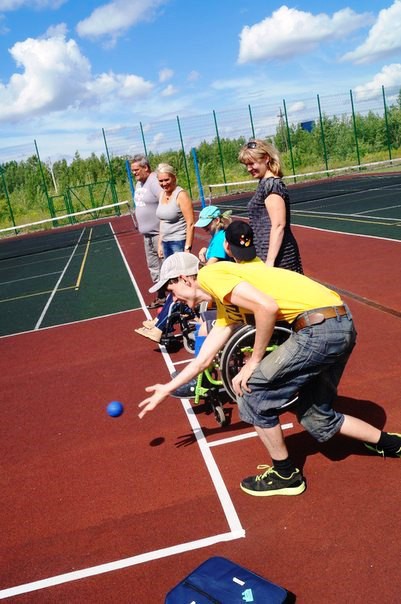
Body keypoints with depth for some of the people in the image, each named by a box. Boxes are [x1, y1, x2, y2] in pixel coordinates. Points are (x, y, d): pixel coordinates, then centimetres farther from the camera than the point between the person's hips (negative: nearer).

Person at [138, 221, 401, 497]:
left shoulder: (209, 275, -4)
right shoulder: (227, 305, 23)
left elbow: (267, 306, -18)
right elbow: (203, 359, 31)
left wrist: (254, 362, -6)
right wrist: (168, 389, 40)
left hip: (320, 326, -10)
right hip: (340, 324, 10)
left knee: (252, 392, 3)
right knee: (316, 417, 22)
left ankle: (285, 475, 19)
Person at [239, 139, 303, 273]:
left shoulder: (271, 184, -14)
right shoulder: (265, 183, 14)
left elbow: (278, 226, -20)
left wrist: (270, 261, -23)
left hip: (276, 255, -9)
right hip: (267, 254, 9)